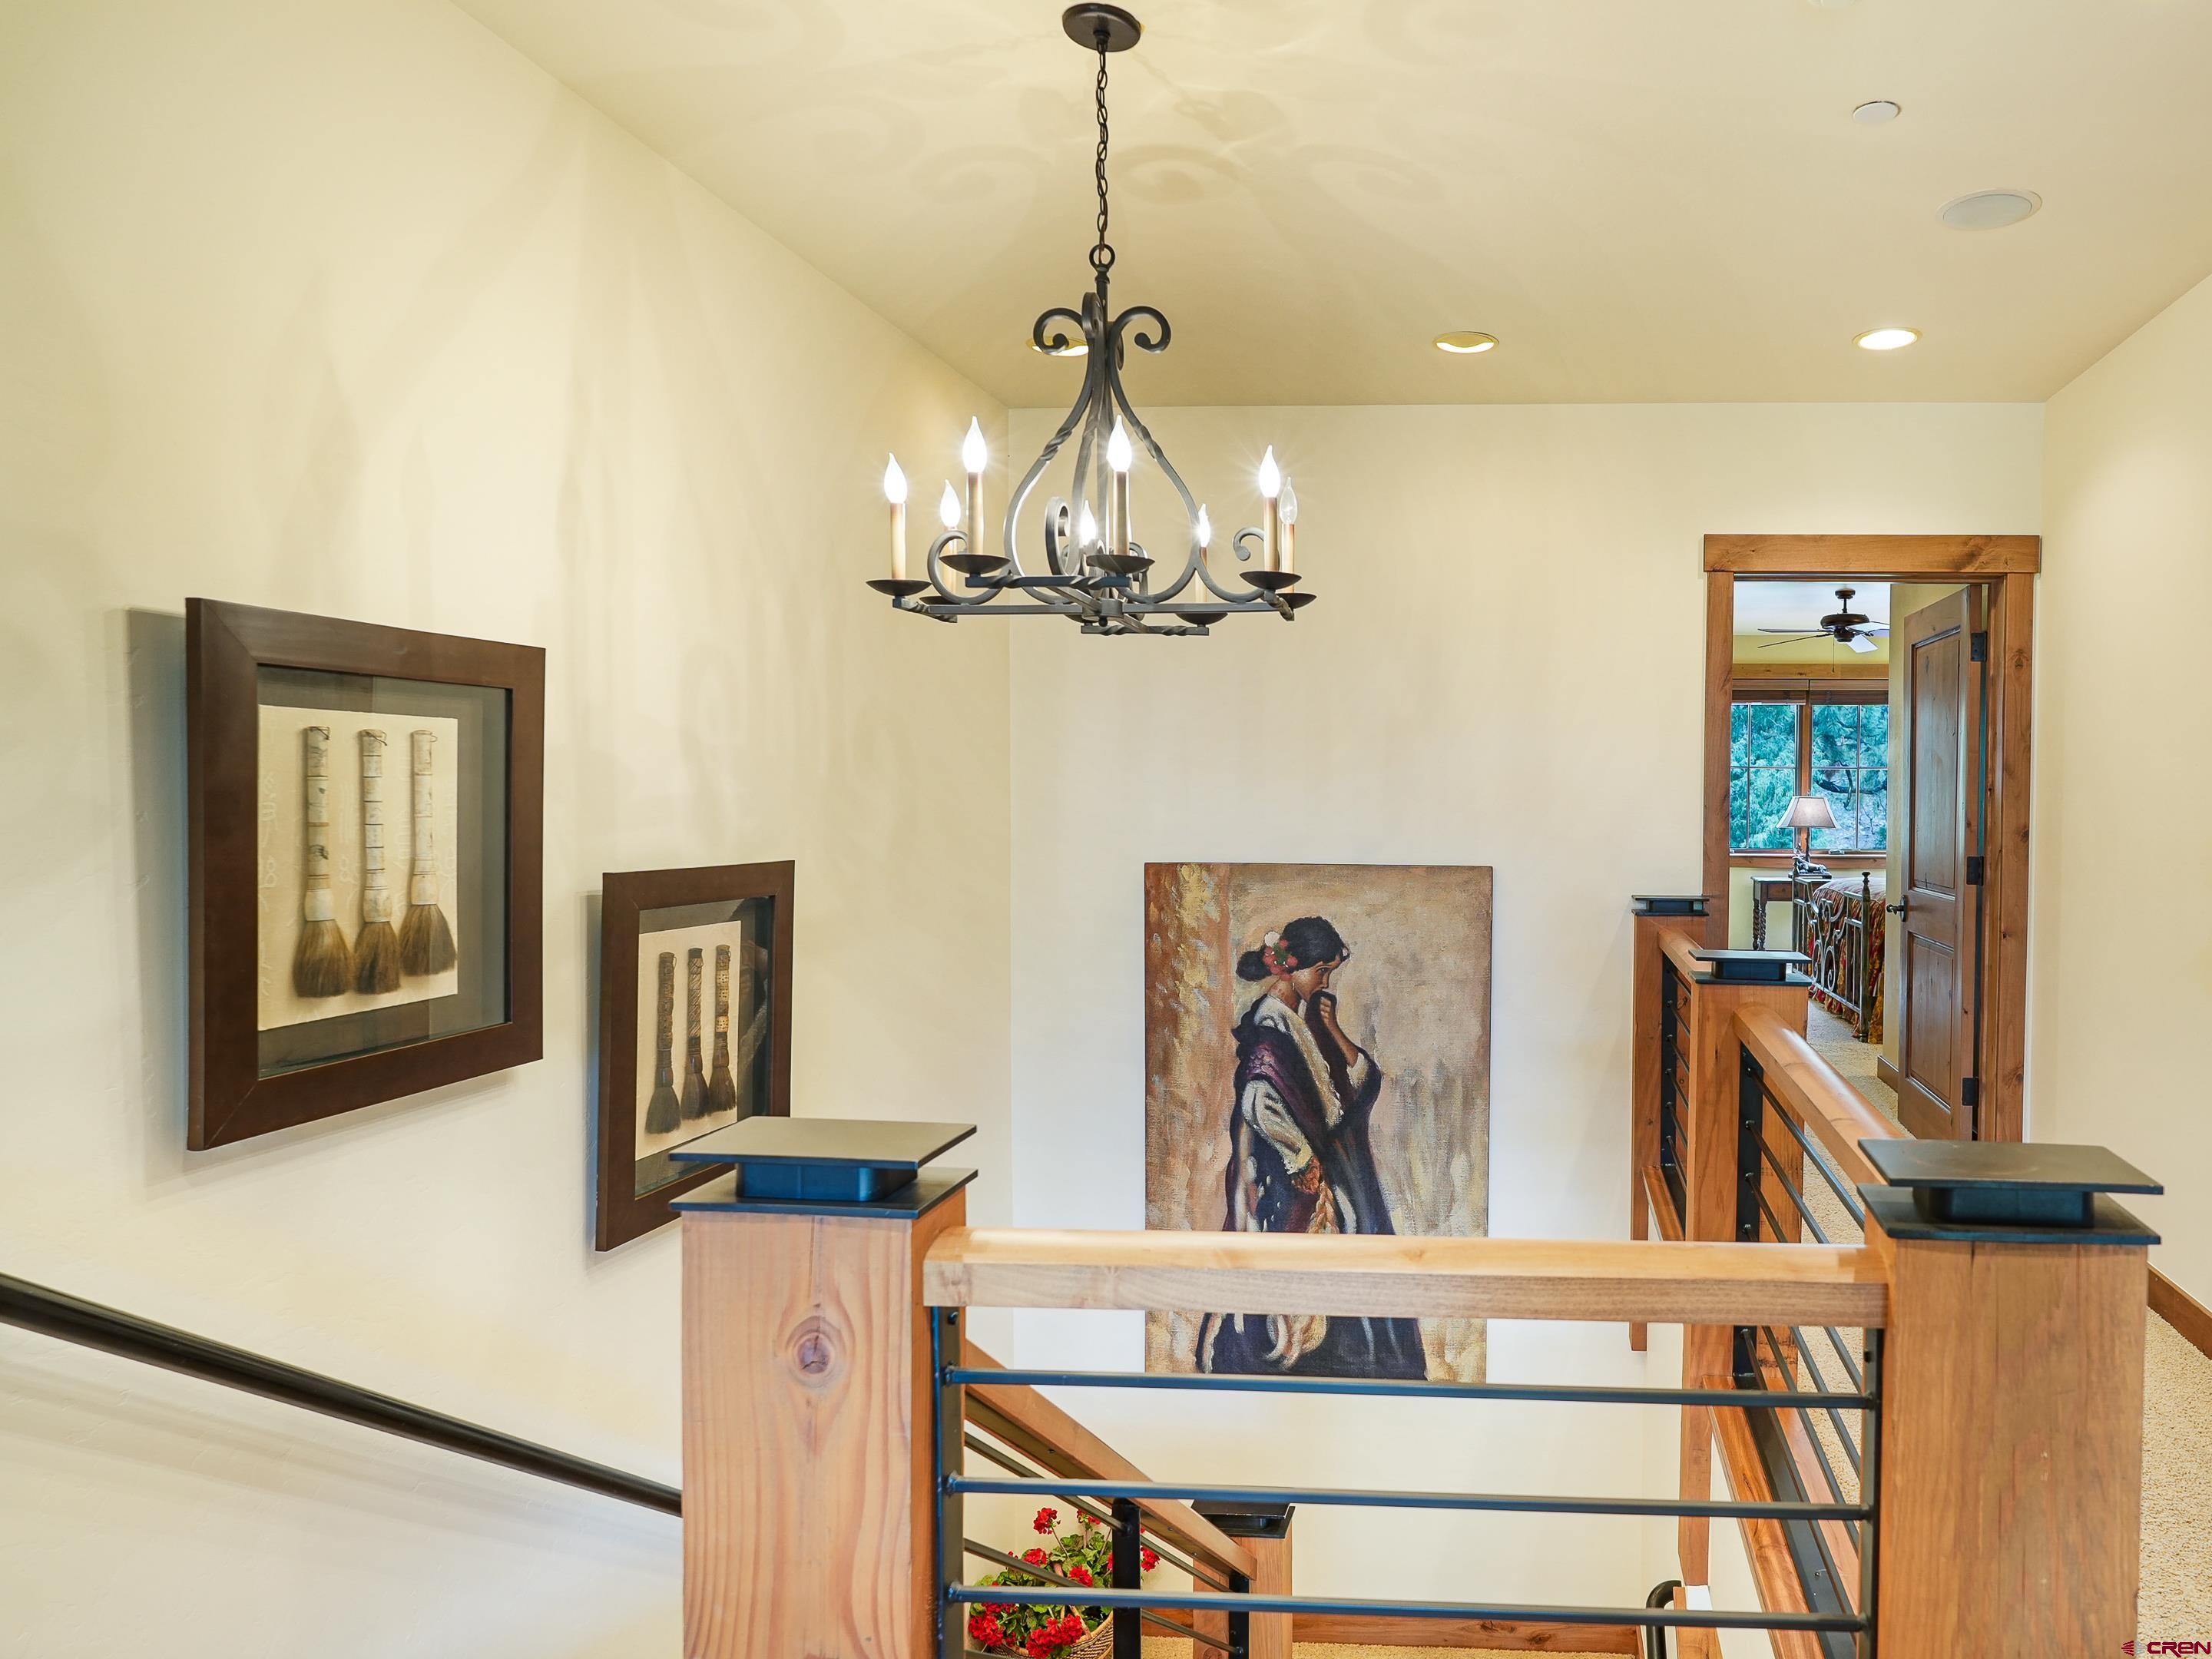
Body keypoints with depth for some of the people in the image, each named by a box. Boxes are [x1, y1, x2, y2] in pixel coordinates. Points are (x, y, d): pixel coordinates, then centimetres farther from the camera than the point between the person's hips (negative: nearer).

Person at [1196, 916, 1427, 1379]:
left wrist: (1332, 1028, -5)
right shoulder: (1269, 1021, -14)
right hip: (1286, 1173, -9)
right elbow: (1259, 1100, -24)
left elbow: (1364, 1078, 9)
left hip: (1324, 1164, 9)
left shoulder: (1308, 1016, 13)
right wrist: (1304, 1159, -18)